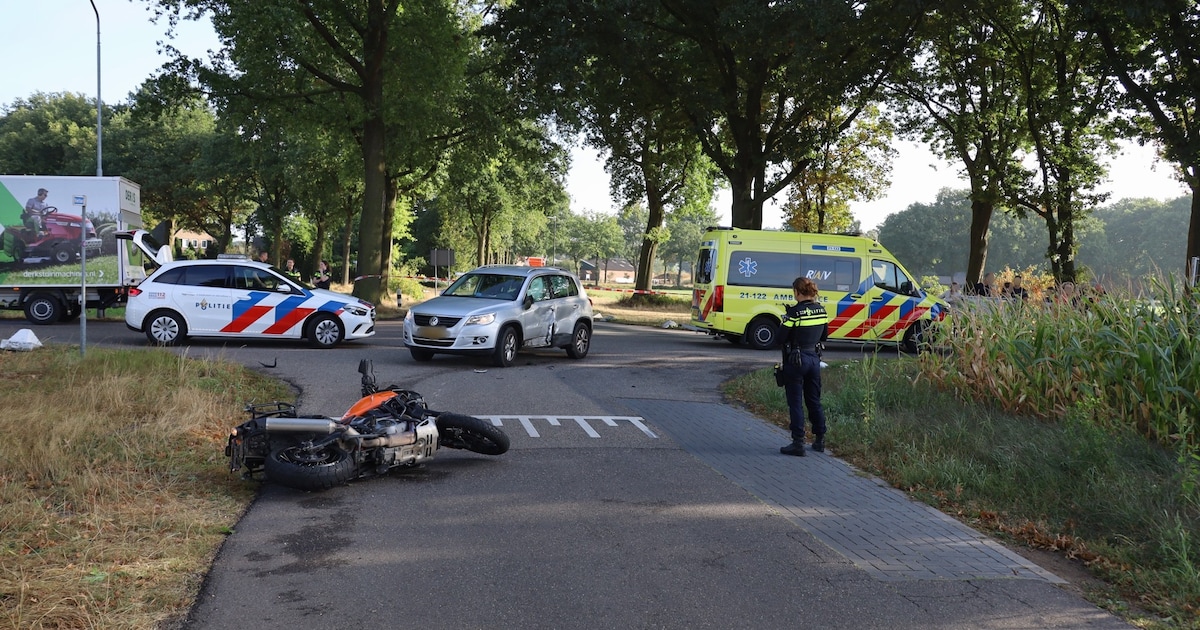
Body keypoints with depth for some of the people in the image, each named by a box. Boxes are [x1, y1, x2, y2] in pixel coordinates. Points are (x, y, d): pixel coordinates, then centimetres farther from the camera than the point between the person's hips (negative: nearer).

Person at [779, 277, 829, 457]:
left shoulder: (794, 312, -17)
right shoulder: (821, 310, 3)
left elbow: (783, 337, -13)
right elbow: (824, 335, 12)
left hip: (795, 360, -6)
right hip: (814, 359, 6)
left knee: (795, 403, 0)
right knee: (814, 401, 16)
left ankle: (798, 443, 0)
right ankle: (819, 440, 22)